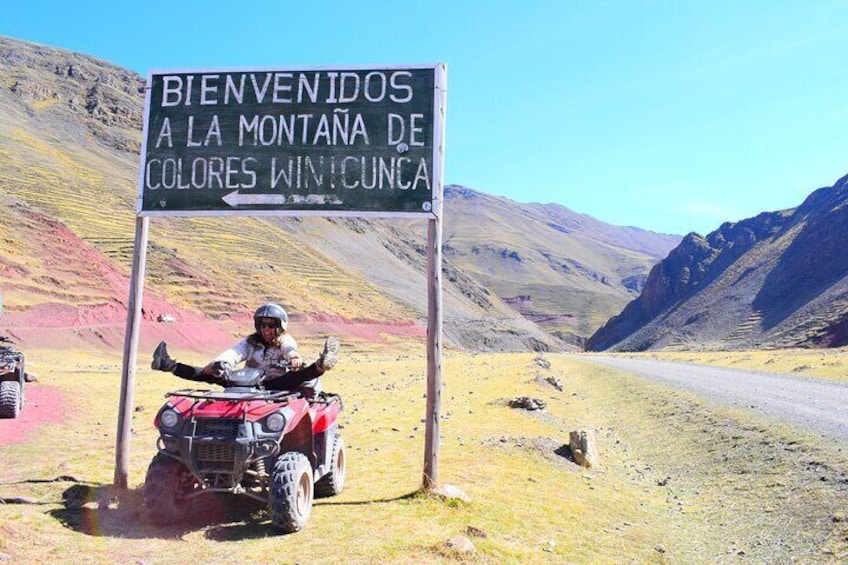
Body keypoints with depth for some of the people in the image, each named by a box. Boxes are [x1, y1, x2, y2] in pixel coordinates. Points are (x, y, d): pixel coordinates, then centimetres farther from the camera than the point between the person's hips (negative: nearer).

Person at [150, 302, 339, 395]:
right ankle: (169, 365, -20)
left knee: (298, 375, -32)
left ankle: (320, 366, -63)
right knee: (212, 374, -13)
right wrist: (219, 363, -30)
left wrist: (294, 357, -46)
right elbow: (233, 353, -5)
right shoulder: (250, 342, 13)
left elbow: (290, 348, -18)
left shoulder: (285, 341, 7)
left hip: (276, 385, -3)